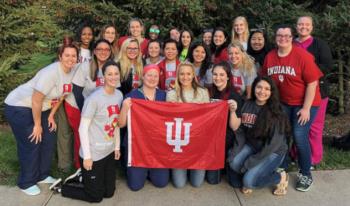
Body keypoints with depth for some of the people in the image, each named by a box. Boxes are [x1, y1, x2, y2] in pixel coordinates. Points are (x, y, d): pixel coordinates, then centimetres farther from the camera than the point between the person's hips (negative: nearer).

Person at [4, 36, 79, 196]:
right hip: (19, 107, -8)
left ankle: (42, 175, 28)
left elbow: (60, 94, 8)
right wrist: (37, 125, -16)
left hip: (38, 109, 8)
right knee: (31, 145, -2)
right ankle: (26, 183, 17)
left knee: (49, 140, 9)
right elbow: (36, 101, -27)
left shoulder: (72, 71, -4)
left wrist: (51, 116, 5)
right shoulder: (51, 72, -30)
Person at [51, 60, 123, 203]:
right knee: (96, 197, 8)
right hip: (93, 153, -7)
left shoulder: (119, 95, 1)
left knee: (109, 193, 17)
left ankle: (84, 180, 37)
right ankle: (61, 187, 26)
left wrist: (117, 147, 12)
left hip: (109, 151, 7)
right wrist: (87, 156, -16)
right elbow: (82, 128, -17)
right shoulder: (94, 99, -21)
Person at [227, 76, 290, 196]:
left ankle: (280, 177, 6)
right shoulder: (247, 105, -2)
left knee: (249, 181, -20)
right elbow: (240, 131, -1)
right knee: (234, 163, -23)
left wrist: (251, 161, -21)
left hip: (273, 151, -4)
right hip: (252, 145, 5)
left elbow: (274, 142, -21)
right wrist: (235, 151, -15)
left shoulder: (276, 112, -17)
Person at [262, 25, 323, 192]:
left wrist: (306, 108, -18)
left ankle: (306, 174, 8)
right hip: (282, 103, 5)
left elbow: (312, 83, -16)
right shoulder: (269, 57, -2)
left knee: (299, 136, -12)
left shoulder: (302, 56, -17)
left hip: (304, 104, -5)